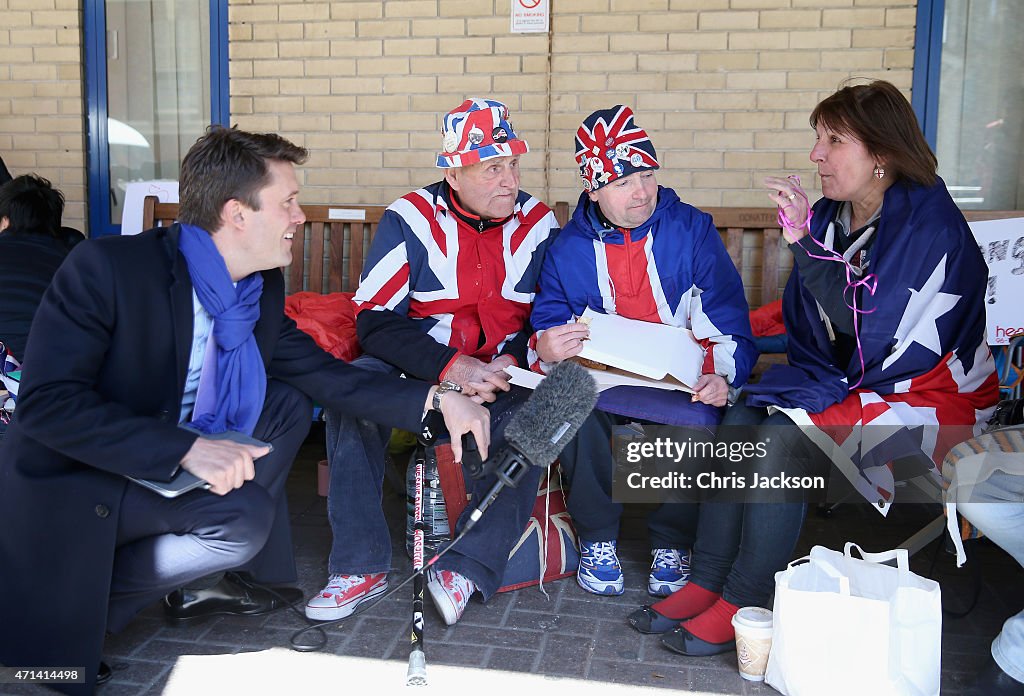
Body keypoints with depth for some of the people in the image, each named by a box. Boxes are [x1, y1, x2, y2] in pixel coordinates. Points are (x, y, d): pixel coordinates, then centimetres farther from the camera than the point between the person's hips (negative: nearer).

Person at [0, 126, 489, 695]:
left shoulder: (263, 288, -2)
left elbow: (318, 372, 2)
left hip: (174, 467, 8)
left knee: (288, 407, -2)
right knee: (245, 515, -25)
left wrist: (434, 400, -9)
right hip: (73, 481, -8)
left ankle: (199, 580, 4)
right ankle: (84, 607, -5)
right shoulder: (105, 267, -23)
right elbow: (46, 402, -27)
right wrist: (186, 449, -35)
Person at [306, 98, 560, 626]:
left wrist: (514, 361, -16)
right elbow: (374, 321, -11)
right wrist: (450, 366, -24)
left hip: (504, 371, 1)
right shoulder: (411, 219, -6)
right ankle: (362, 566, -19)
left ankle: (467, 568, -28)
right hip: (418, 363, 0)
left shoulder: (538, 223, 1)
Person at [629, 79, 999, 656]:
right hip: (842, 381, 7)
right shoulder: (829, 216, 6)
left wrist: (805, 241, -26)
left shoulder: (930, 224, -16)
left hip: (929, 394, -7)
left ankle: (743, 605, -18)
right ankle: (707, 584, -13)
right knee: (739, 424, -16)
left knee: (785, 438, -28)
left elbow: (869, 324, -27)